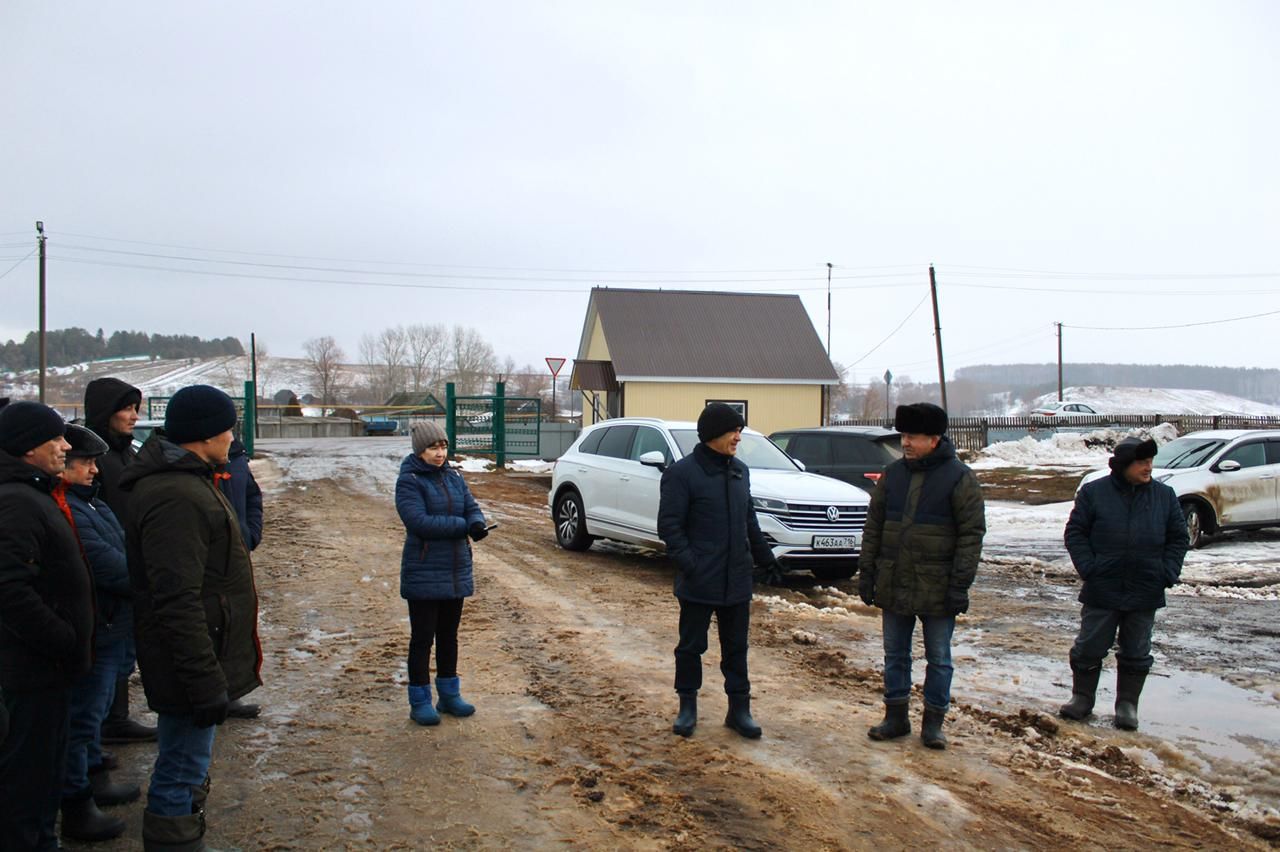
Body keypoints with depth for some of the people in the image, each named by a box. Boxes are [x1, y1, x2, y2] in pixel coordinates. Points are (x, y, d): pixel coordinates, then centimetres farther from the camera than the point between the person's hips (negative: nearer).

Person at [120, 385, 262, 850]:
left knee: (186, 762, 22)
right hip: (193, 660, -11)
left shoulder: (184, 480, 11)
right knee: (184, 770, 0)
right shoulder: (176, 498, -24)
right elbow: (178, 603, -28)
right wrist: (206, 684, -26)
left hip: (201, 657, 11)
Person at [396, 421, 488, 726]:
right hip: (423, 574, -6)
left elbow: (472, 507, 4)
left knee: (449, 636, 16)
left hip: (456, 571, 6)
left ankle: (449, 695, 28)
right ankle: (420, 702, 14)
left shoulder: (454, 477, 8)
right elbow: (418, 521, -22)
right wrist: (461, 525, -18)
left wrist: (477, 524, -20)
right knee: (422, 638, 3)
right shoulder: (409, 481, -11)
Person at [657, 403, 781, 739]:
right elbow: (669, 525, -13)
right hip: (698, 582, -5)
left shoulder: (739, 470, 10)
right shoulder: (682, 473, -11)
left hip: (737, 579, 6)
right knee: (691, 645, 8)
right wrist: (688, 563, -22)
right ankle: (687, 707, 22)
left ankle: (739, 708, 22)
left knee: (736, 647, 12)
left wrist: (764, 556, 19)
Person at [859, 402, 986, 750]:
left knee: (938, 659, 8)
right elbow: (874, 526, 10)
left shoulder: (959, 478, -7)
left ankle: (933, 722, 21)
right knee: (895, 655, 13)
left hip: (937, 588, -4)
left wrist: (960, 585, -13)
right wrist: (866, 572, 5)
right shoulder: (893, 474, 5)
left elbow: (972, 534, -9)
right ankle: (896, 717, 25)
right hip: (893, 585, 4)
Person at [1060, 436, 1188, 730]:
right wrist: (1088, 567, -11)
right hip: (1101, 590, -2)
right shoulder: (1093, 492, -3)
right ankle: (1082, 697, 21)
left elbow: (1179, 538, 9)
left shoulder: (1165, 495, 4)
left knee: (1136, 653, 11)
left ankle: (1127, 704, 24)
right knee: (1089, 647, 5)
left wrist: (1168, 573, -2)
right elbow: (1075, 532, -1)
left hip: (1146, 593, 2)